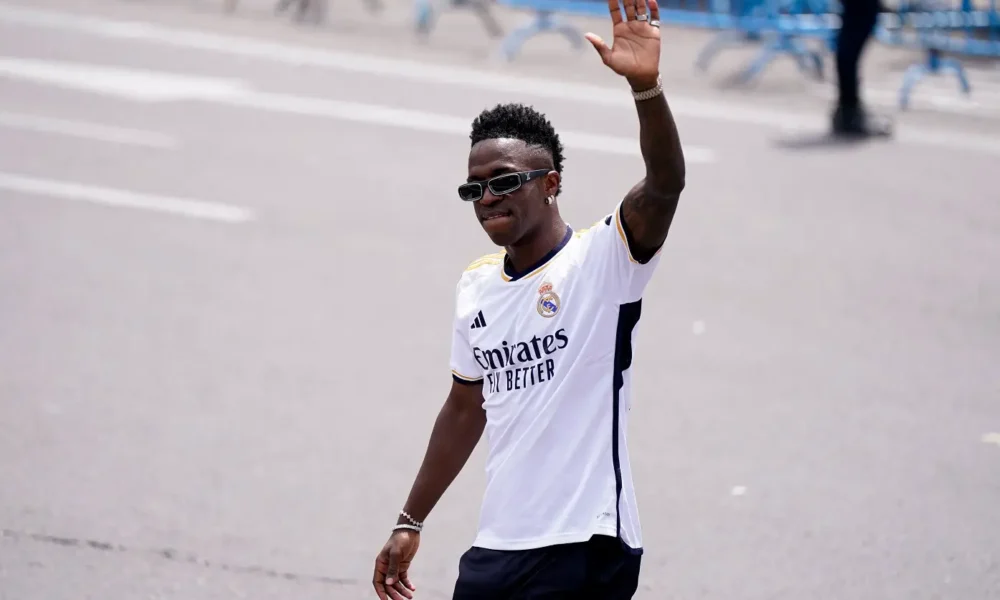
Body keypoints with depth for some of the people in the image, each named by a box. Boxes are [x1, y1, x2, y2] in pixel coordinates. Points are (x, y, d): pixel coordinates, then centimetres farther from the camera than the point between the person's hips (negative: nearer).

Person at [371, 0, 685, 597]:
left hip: (586, 550, -7)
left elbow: (666, 184, -26)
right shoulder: (476, 286, 12)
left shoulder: (600, 260, -8)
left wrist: (646, 86, -43)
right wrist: (410, 523, 24)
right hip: (496, 547, 7)